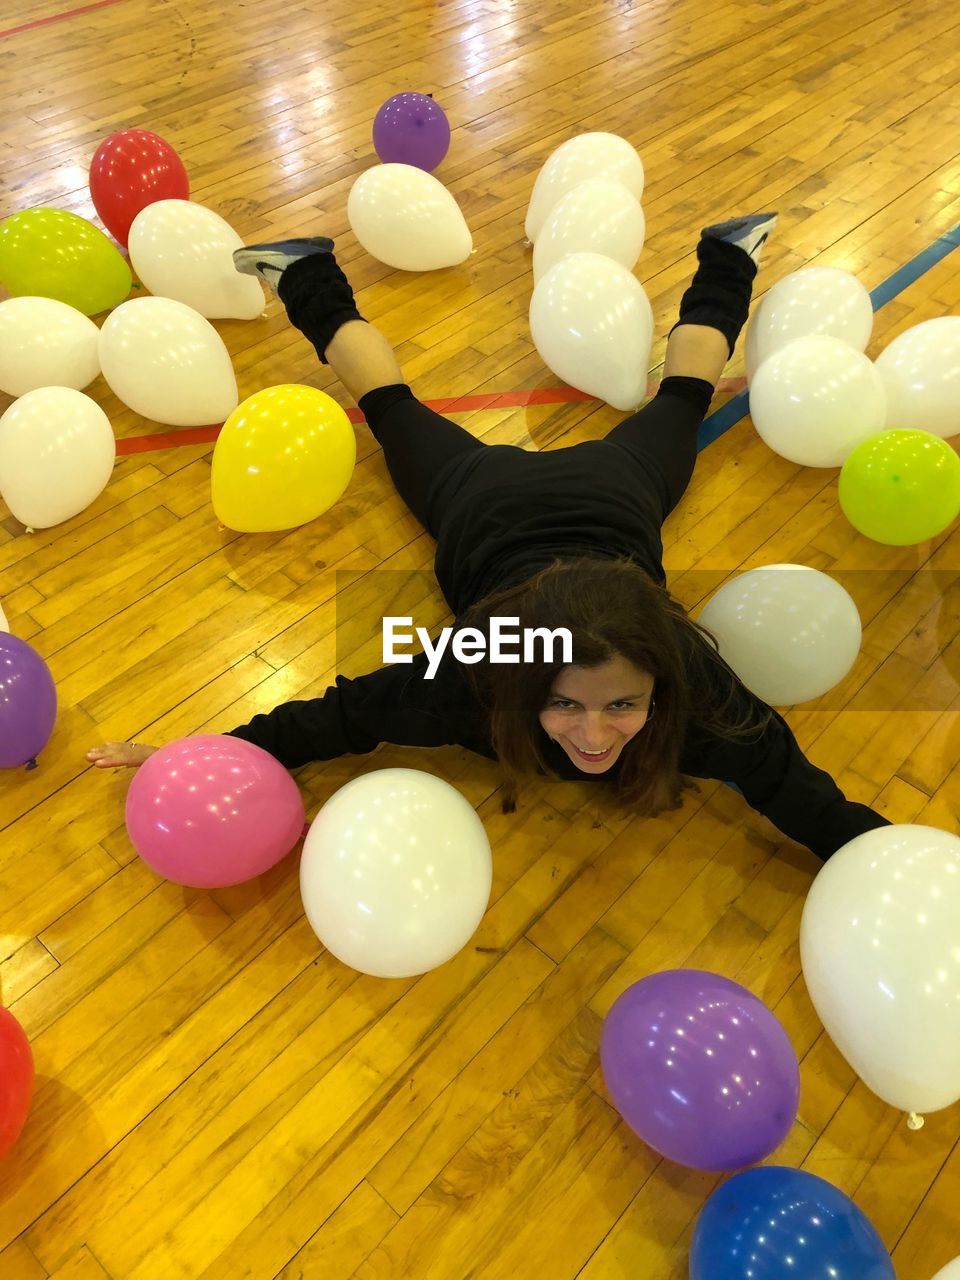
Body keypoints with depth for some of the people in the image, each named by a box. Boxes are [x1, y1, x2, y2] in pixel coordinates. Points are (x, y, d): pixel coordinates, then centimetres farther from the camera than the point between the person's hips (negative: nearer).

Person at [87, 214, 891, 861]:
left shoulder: (691, 687, -38)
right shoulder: (474, 679, -40)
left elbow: (796, 788, -29)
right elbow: (337, 715, -28)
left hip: (608, 495, 1)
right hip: (490, 504, -1)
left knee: (677, 403, 30)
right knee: (395, 410, 25)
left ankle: (725, 263, 53)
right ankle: (309, 281, 47)